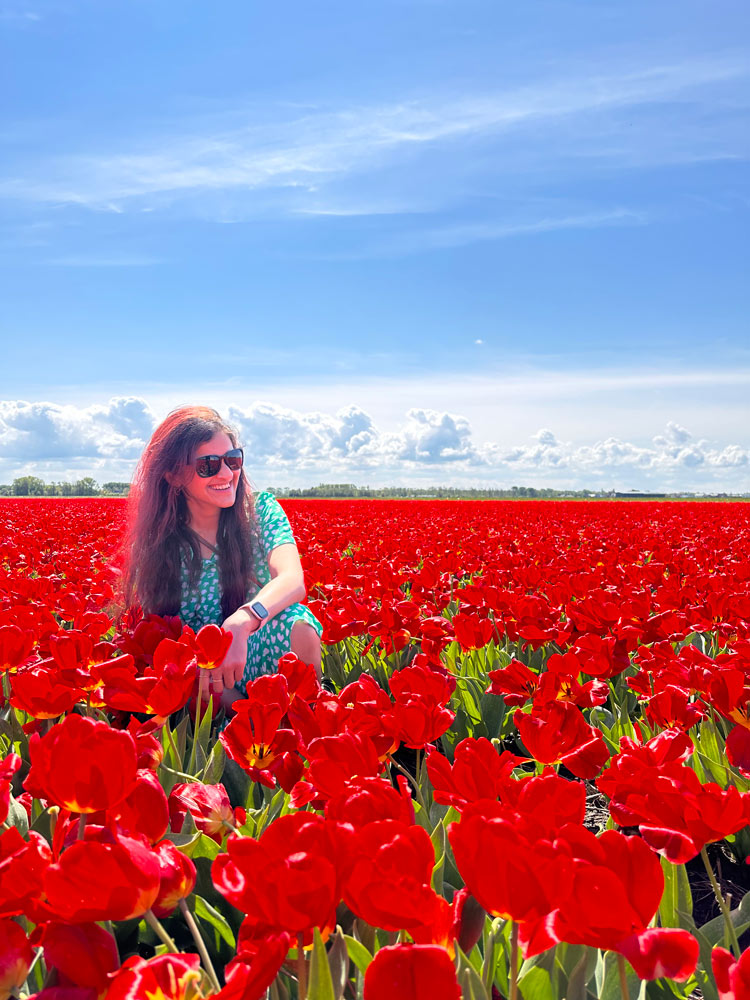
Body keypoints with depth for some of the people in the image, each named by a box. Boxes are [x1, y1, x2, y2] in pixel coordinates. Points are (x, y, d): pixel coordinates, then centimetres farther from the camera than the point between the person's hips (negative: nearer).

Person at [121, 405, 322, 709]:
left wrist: (241, 622, -46)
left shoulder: (262, 511, -4)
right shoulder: (156, 539, -1)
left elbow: (293, 579, -23)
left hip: (257, 657, 1)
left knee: (296, 624, -33)